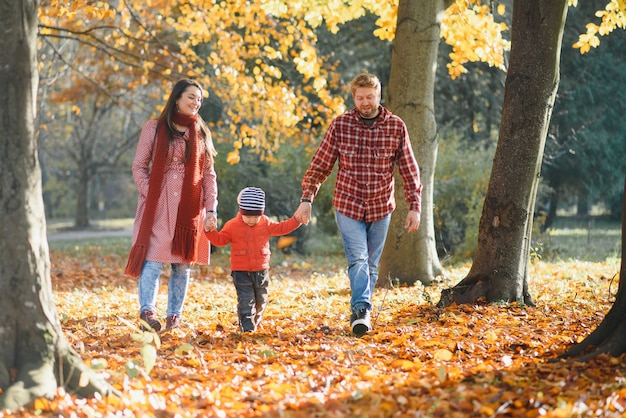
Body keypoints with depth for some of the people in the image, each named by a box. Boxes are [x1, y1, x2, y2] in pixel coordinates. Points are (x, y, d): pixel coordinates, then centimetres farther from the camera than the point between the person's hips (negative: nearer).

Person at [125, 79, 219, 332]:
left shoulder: (201, 133, 13)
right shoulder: (154, 128, 3)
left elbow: (209, 174, 12)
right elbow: (138, 167, 2)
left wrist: (211, 209, 2)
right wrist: (150, 195, -12)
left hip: (190, 208, 3)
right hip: (158, 207, -3)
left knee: (183, 263, 3)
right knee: (153, 259, -14)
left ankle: (174, 316, 7)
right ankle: (147, 312, -21)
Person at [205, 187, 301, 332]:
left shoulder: (266, 223, 4)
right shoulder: (232, 226, -4)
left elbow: (281, 228, 16)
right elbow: (219, 240, 0)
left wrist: (297, 220, 9)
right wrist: (210, 231, -17)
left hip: (261, 270, 3)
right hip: (241, 271, -3)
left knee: (261, 300, 14)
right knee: (245, 300, -10)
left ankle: (255, 323, 36)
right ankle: (247, 327, -10)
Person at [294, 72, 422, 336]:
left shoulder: (396, 127, -4)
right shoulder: (340, 125, -6)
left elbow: (409, 170, 0)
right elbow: (320, 165, -1)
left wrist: (414, 206, -4)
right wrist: (306, 198, -8)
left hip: (381, 208, 2)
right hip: (347, 205, -2)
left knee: (371, 265, 10)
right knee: (358, 259, -15)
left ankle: (360, 312, 21)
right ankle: (362, 311, -24)